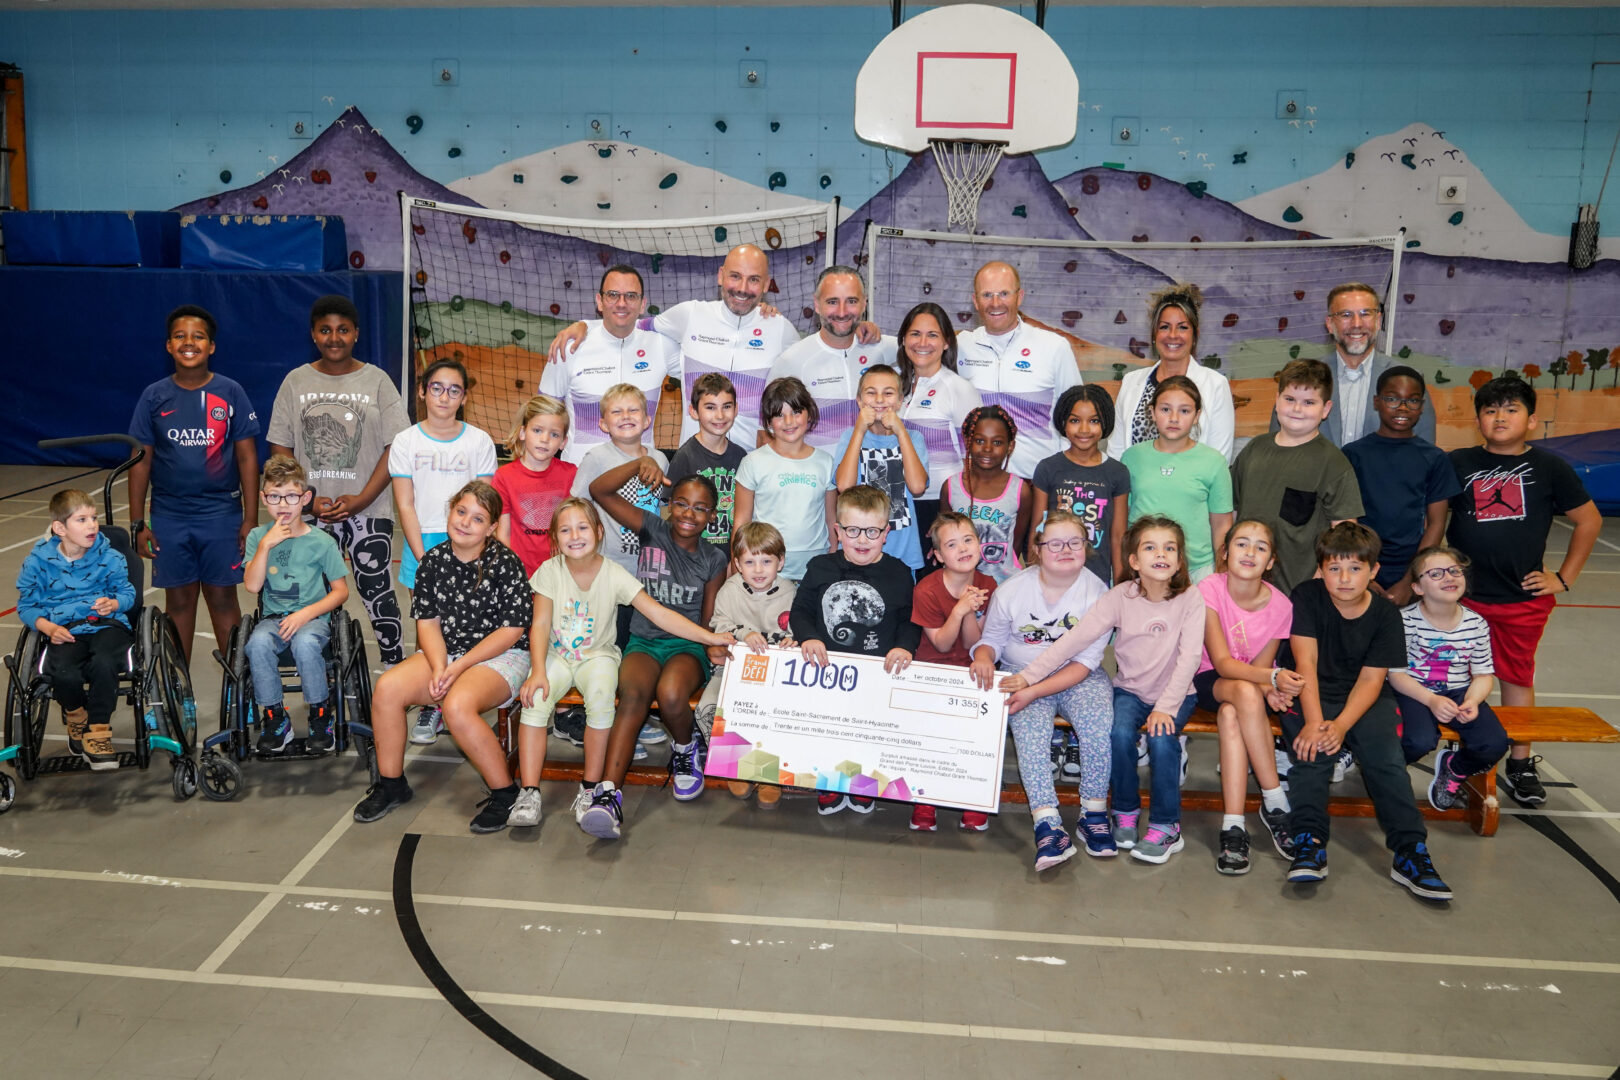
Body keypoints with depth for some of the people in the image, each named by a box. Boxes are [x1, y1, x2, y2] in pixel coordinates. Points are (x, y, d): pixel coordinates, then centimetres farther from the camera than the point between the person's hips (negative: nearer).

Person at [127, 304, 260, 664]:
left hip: (222, 515, -1)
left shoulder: (231, 392, -3)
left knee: (222, 598, 6)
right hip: (169, 517, 2)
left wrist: (251, 519, -4)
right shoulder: (154, 396, 1)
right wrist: (137, 523, 2)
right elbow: (141, 461, 5)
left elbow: (247, 458, -1)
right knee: (178, 600, 10)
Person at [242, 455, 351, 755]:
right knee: (258, 643, -31)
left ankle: (320, 716, -13)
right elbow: (252, 585, -5)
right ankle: (275, 719, -14)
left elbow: (341, 591, 0)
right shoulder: (258, 537, 7)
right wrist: (266, 545, -14)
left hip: (314, 617, -2)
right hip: (273, 618, 2)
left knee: (305, 642, -35)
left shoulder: (321, 542, -1)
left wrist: (306, 614, -14)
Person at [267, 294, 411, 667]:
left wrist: (361, 500, -12)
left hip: (368, 511, -2)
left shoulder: (377, 381, 1)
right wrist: (308, 499, -6)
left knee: (379, 593, -3)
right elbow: (280, 450, 6)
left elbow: (396, 448, -4)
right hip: (309, 515, 2)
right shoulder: (296, 382, 7)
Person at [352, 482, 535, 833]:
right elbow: (428, 621, 4)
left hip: (501, 657, -5)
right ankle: (391, 784, 3)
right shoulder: (434, 561, 5)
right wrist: (439, 668, -14)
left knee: (457, 706, -33)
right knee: (387, 688, -18)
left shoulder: (505, 564, -10)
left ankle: (505, 794, -15)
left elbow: (512, 630, -12)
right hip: (443, 654, 6)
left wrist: (458, 667, -16)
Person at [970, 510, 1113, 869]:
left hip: (1079, 677, 0)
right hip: (1020, 674, 0)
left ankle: (1094, 816, -10)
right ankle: (1048, 826, -30)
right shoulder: (1012, 590, -4)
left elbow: (1087, 661, -13)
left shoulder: (1097, 592, -9)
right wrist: (984, 657, -20)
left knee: (1098, 725, -28)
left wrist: (1036, 690, -23)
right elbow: (992, 638, 7)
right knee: (1030, 730, -28)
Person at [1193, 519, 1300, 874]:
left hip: (1254, 682, 1)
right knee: (1245, 692, -36)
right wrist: (1272, 679, -39)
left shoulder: (1280, 605, -10)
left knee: (1230, 715, -34)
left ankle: (1233, 825, -30)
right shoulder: (1209, 589, -17)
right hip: (1210, 680, -1)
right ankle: (1276, 801, -27)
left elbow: (1261, 667, -7)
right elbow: (1222, 662, -23)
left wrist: (1270, 688, -31)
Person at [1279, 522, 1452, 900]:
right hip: (1311, 694, -1)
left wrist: (1341, 724, -25)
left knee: (1386, 754, -22)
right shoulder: (1307, 597, -7)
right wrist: (1314, 721, -26)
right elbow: (1306, 662, -14)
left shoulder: (1385, 614, -4)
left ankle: (1410, 851, -21)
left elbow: (1371, 678, -9)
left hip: (1366, 699, 1)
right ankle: (1309, 842, -28)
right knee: (1311, 749, -27)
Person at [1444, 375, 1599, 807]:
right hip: (1463, 595, 0)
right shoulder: (1459, 463, 0)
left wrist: (1564, 578, 3)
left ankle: (1520, 763, 25)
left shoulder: (1549, 467, 0)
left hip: (1524, 598, 0)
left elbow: (1589, 521, 7)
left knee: (1518, 677, 12)